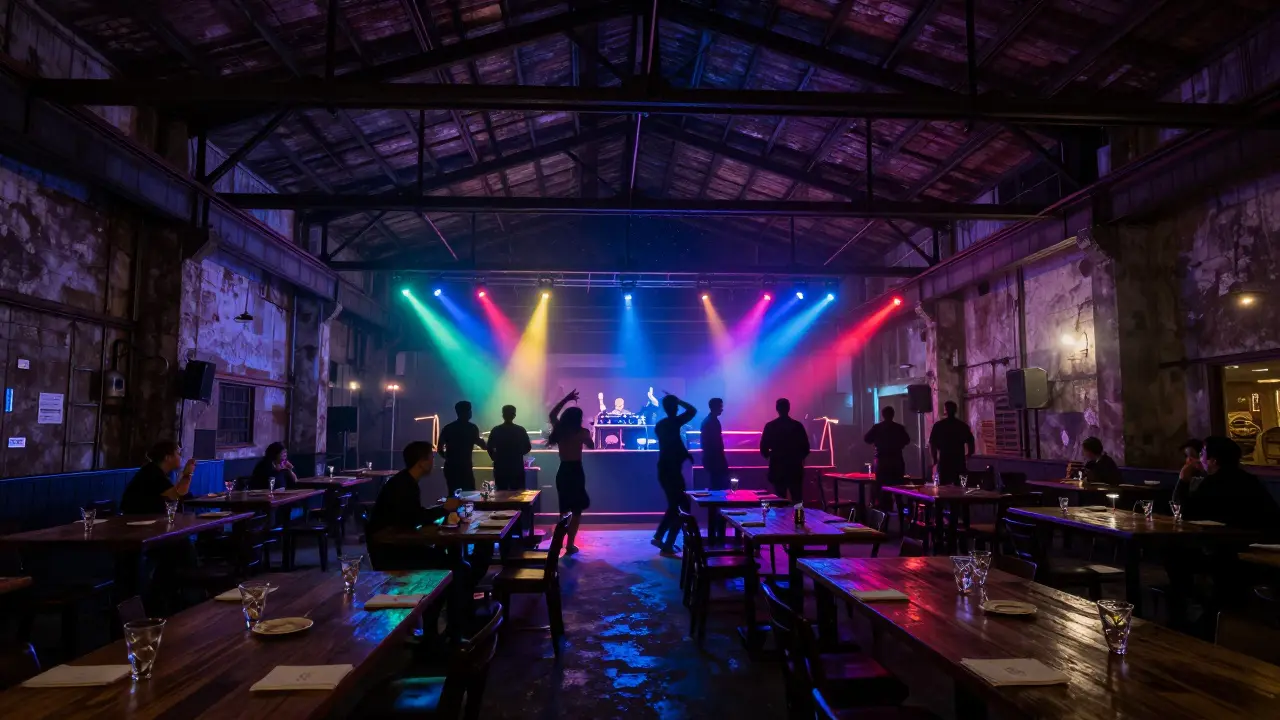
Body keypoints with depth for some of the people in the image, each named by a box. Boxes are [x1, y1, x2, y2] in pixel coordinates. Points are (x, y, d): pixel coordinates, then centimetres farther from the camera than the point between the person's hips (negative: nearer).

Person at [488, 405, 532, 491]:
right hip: (517, 467, -1)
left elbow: (490, 448, 1)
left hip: (500, 467, 1)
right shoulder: (521, 430, -4)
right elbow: (528, 447, 2)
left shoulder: (495, 430, -2)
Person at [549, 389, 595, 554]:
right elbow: (591, 446, 9)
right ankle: (570, 545, -3)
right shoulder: (581, 433, -9)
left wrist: (566, 399, 21)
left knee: (564, 509, 18)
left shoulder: (559, 430, 3)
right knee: (576, 511, 2)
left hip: (562, 472, 5)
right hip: (575, 472, -5)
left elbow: (552, 414, 21)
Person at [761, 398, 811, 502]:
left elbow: (763, 449, -3)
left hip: (777, 468, 0)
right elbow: (806, 448, 0)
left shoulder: (770, 426, -5)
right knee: (798, 500, 7)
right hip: (795, 468, 0)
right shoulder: (798, 425, -3)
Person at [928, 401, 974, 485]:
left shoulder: (938, 425, -3)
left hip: (944, 460, -2)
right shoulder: (963, 425, 4)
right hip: (959, 460, 2)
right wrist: (968, 454, 22)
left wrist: (935, 458, 11)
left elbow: (932, 443, -2)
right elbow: (970, 442, 5)